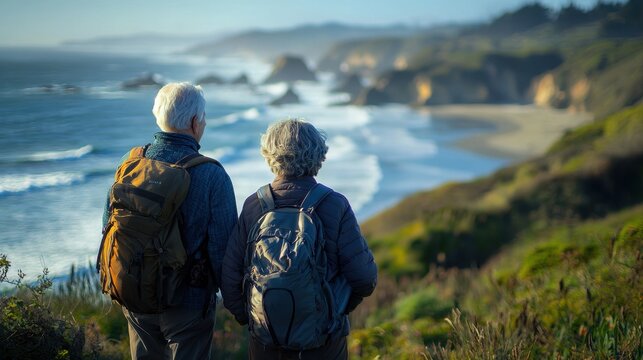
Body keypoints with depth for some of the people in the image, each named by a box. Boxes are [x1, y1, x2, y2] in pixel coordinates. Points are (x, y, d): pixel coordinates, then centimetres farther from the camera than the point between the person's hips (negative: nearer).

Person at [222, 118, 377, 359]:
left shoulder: (253, 206, -6)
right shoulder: (335, 205, -11)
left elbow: (229, 276, -6)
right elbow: (364, 277, -12)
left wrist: (246, 317, 10)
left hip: (265, 340, 2)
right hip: (323, 339, -2)